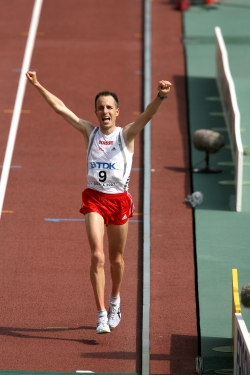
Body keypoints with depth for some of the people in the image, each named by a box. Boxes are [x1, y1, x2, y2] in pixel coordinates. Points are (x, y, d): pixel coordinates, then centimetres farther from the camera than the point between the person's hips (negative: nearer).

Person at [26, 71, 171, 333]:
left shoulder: (126, 135, -2)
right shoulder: (90, 132, 5)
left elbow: (147, 115, -19)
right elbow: (60, 108, 4)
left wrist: (160, 97, -37)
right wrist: (38, 86, 0)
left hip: (119, 200, 0)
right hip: (94, 199, 0)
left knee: (116, 258, 14)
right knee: (97, 256, -13)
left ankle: (115, 299, 41)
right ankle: (102, 315, -14)